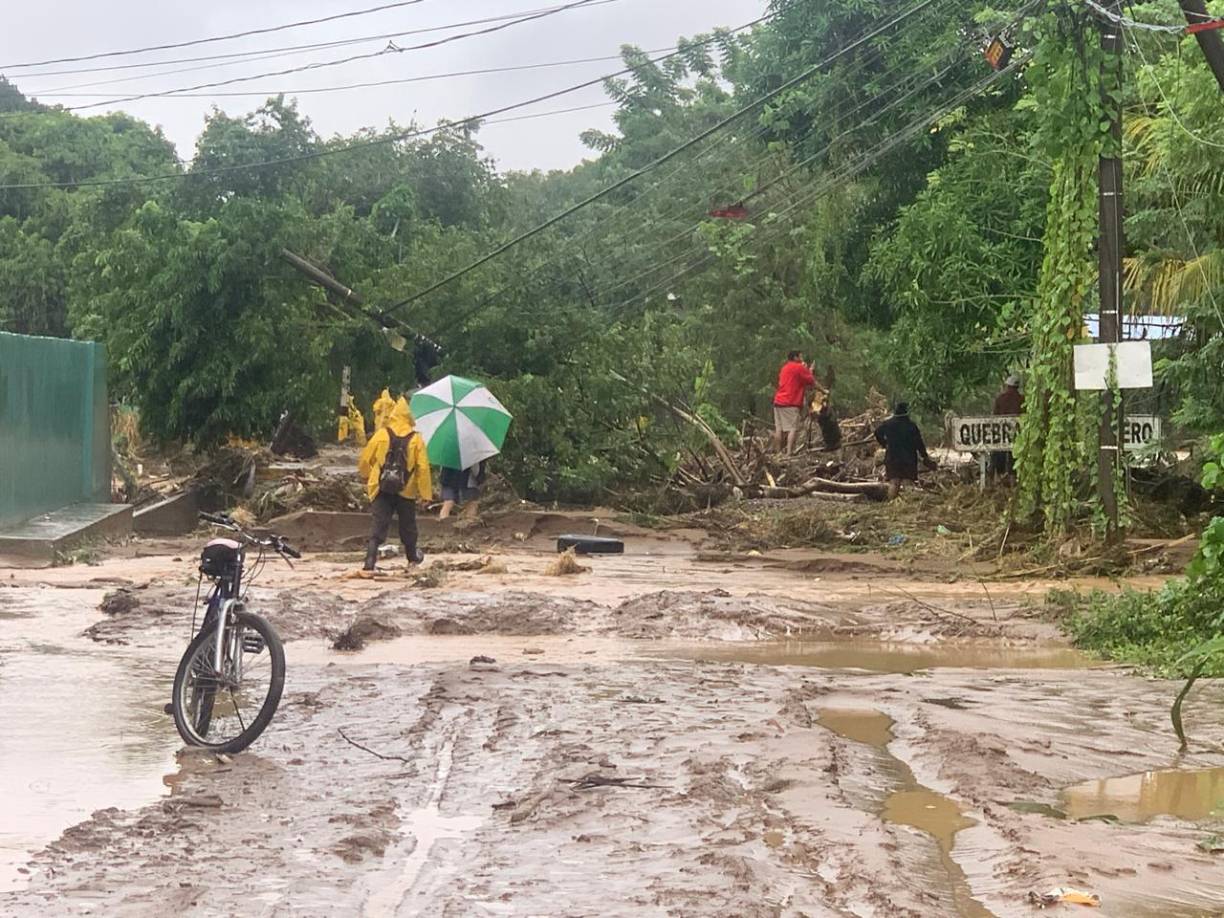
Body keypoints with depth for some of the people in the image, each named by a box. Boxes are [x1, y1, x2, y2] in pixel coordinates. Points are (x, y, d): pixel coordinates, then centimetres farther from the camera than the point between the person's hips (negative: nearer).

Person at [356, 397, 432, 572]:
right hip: (406, 491, 0)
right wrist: (425, 493, -1)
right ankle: (412, 556, 38)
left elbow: (365, 460, 3)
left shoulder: (381, 435, -4)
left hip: (381, 489, 0)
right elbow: (423, 468, -7)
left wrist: (366, 476, 23)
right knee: (407, 525, 19)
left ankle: (370, 559, -18)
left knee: (379, 525, -1)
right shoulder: (416, 439, -5)